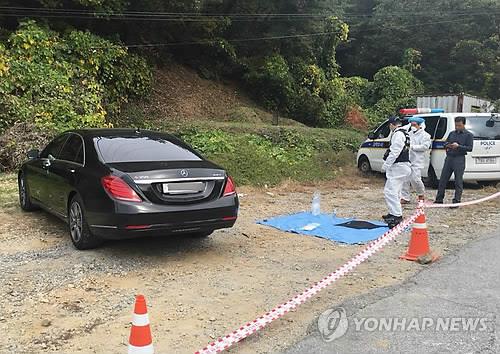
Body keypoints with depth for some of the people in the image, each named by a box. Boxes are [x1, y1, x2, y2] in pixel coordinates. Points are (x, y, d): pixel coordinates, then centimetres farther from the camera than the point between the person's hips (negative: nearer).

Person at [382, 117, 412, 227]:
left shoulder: (398, 134, -14)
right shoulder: (404, 133, 18)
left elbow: (395, 152, -20)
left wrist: (386, 165, -17)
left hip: (398, 167, -11)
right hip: (402, 166, 11)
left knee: (390, 191, -14)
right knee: (394, 191, 20)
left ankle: (397, 216, -16)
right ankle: (394, 213, 30)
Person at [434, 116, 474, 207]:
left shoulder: (468, 135, 1)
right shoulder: (452, 133, 15)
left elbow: (470, 148, -6)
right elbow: (445, 143, 20)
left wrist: (458, 146, -18)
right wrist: (447, 145, -3)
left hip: (459, 160, -5)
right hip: (449, 158, 5)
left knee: (458, 182, -2)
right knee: (443, 179, 5)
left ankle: (456, 201, 3)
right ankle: (439, 200, 12)